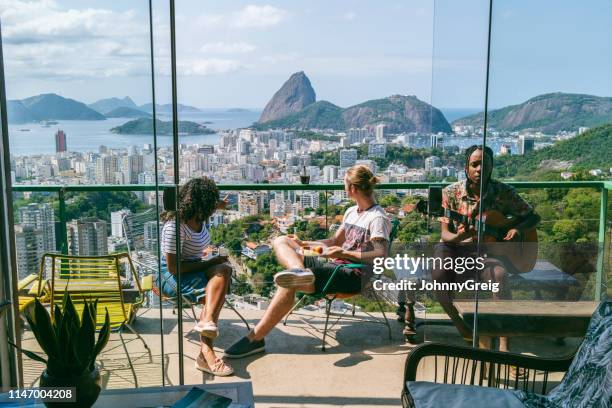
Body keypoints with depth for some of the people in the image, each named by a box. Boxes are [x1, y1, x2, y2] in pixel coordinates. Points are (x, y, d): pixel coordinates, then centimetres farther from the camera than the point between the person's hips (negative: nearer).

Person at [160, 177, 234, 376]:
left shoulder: (198, 217, 4)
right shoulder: (175, 226, -21)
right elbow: (173, 268, -22)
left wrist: (218, 206, 46)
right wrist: (209, 263, -18)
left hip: (194, 269, 8)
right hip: (171, 277, -7)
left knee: (223, 270, -26)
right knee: (215, 293, -32)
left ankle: (207, 322, -45)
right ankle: (206, 352, -41)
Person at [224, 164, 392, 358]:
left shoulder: (378, 218, -8)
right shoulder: (351, 212, 19)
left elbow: (382, 255, -20)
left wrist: (345, 253, -22)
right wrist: (303, 244, 17)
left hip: (352, 274, -9)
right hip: (335, 265, 10)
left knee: (288, 285, -29)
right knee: (281, 241, -3)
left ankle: (255, 338, -22)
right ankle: (298, 270, -37)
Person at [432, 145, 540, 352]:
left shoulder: (504, 192, -2)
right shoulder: (451, 192, -2)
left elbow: (533, 216, 9)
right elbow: (445, 235, -4)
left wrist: (518, 229, -12)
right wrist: (458, 237, -28)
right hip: (456, 247, 1)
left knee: (499, 275, -35)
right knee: (439, 277, -31)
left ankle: (504, 344, -26)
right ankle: (465, 330, -5)